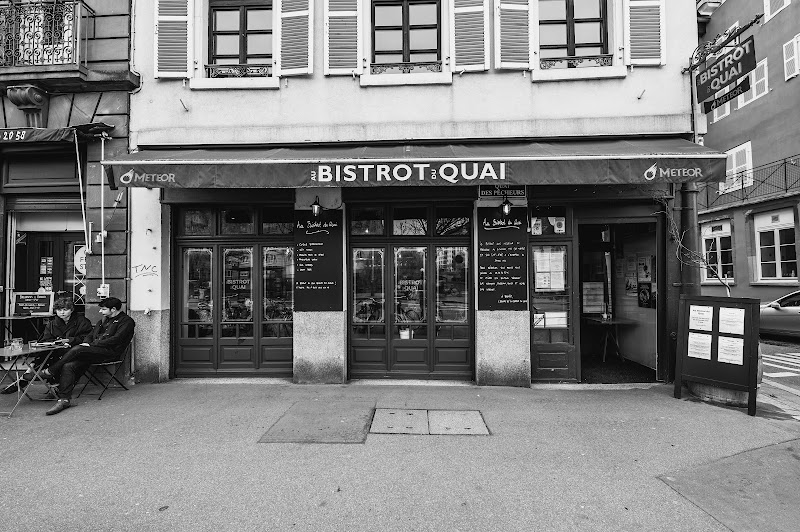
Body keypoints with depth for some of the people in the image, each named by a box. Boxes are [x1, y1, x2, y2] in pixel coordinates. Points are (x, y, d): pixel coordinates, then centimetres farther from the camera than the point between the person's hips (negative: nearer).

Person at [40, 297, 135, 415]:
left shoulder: (126, 321, -1)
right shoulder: (103, 320, 27)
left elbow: (116, 339, -12)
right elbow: (90, 335, 25)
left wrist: (91, 345, -12)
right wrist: (86, 343, 1)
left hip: (110, 352, -8)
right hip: (93, 352, 8)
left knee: (77, 349, -27)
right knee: (68, 366, -17)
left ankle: (50, 372, -7)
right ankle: (64, 399, -19)